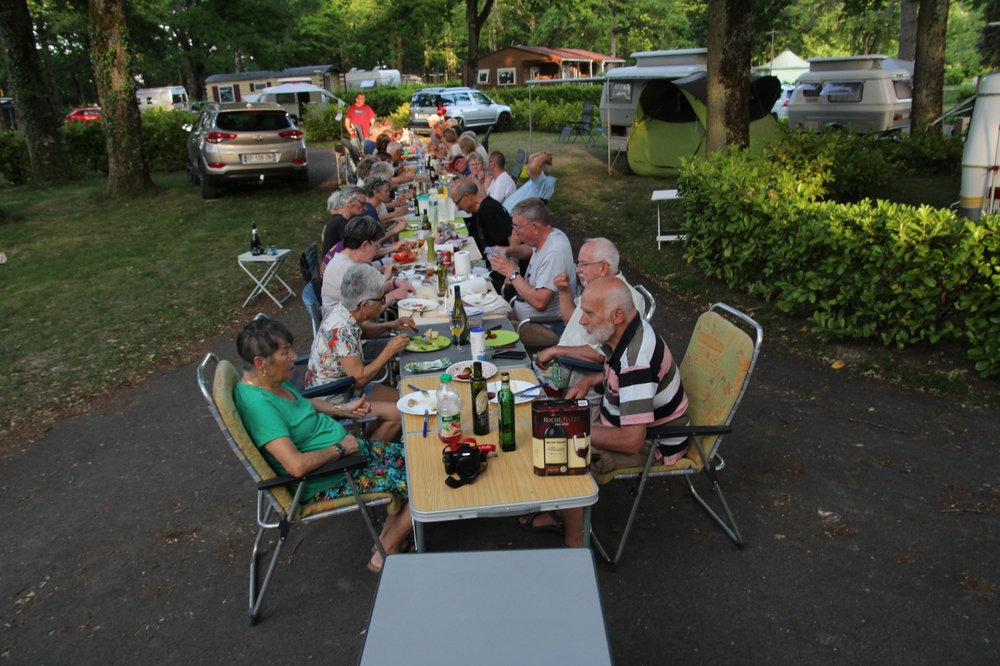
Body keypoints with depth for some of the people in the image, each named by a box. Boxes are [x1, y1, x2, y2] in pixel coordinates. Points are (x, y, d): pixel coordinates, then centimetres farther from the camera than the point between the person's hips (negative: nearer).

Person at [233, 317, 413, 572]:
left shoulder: (273, 381, 1)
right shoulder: (258, 404, -29)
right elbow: (297, 465, -36)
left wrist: (343, 409, 9)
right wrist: (340, 448, -21)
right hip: (329, 482, -10)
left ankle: (388, 535, 19)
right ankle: (385, 555, 9)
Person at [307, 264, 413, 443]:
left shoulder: (344, 311, -4)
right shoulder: (341, 330, -30)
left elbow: (362, 330, 21)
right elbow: (359, 379, -27)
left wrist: (390, 326, 3)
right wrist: (389, 351, -19)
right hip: (331, 401, -10)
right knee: (396, 414, -15)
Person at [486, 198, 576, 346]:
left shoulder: (554, 253, -27)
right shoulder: (548, 236, 2)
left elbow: (539, 302, -31)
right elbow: (531, 250, 29)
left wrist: (511, 273, -21)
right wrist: (509, 251, 9)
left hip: (547, 328, -10)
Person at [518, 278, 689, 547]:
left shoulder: (636, 360, -35)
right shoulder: (622, 330, -6)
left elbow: (631, 441, -35)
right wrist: (589, 381, 0)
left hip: (653, 442, -10)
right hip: (623, 417, 10)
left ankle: (575, 545, 0)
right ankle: (559, 515, 21)